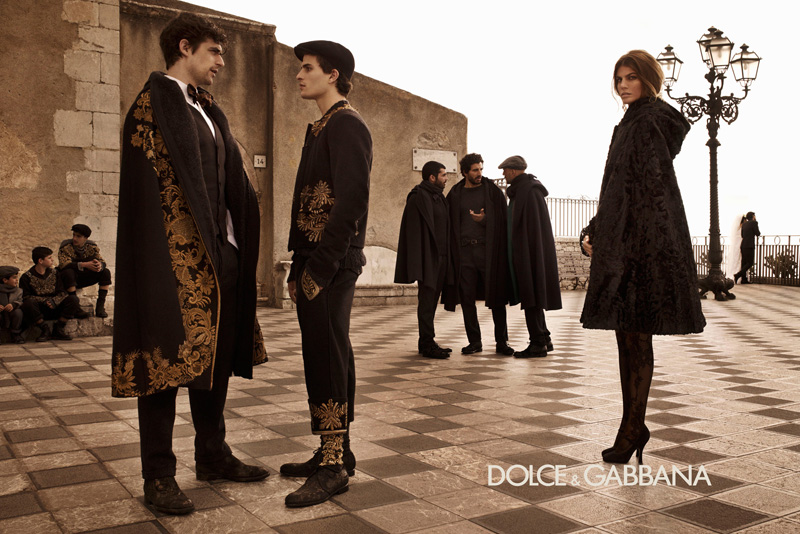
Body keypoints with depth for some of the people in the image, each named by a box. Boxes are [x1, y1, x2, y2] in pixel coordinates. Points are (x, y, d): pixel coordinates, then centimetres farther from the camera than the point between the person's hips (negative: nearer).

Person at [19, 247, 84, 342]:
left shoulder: (54, 273, 10)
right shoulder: (26, 277, -3)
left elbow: (62, 292, 4)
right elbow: (26, 297, -10)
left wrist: (54, 300, -17)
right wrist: (44, 300, -21)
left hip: (54, 308, 3)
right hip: (38, 310, -3)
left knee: (73, 299, -20)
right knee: (28, 304, -37)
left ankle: (58, 329, -14)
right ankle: (45, 329, -18)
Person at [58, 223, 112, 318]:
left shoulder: (92, 247, -3)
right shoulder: (65, 247, -15)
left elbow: (102, 262, -9)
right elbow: (63, 264, -30)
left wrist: (99, 265, -37)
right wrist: (85, 265, -41)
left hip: (85, 278, 4)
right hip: (71, 278, -4)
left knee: (106, 272, -16)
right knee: (68, 272, -38)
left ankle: (100, 306, -20)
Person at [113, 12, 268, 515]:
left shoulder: (208, 111, 20)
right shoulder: (153, 102, -3)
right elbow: (149, 183, -11)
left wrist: (233, 242, 9)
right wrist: (185, 244, -18)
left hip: (218, 248, 8)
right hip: (173, 249, -8)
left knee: (214, 353, 13)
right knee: (169, 353, -3)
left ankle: (212, 455, 26)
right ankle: (159, 475, 7)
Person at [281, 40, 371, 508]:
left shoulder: (346, 123, -9)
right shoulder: (321, 128, 21)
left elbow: (351, 200, -19)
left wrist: (319, 269, -19)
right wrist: (298, 266, 13)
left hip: (331, 266, -9)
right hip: (313, 264, 9)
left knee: (329, 359, -5)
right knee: (321, 359, 13)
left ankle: (334, 467, 4)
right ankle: (333, 452, 24)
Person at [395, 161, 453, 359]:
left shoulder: (439, 198, 17)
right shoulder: (418, 197, -10)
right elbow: (414, 231, -16)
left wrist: (446, 258, 14)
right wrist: (418, 264, -22)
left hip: (440, 257, 8)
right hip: (427, 258, -8)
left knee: (432, 300, 11)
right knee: (426, 300, -5)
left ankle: (427, 342, 17)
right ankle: (427, 344, -1)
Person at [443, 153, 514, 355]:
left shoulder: (493, 191, 5)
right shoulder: (455, 194, 10)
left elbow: (502, 221, 3)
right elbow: (450, 224, 11)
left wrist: (484, 220, -15)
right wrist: (452, 252, 1)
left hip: (488, 250, -2)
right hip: (464, 251, 2)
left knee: (496, 297, -1)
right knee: (467, 298, 2)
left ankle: (501, 341, 7)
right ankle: (474, 341, 12)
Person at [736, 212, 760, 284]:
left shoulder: (744, 224, 14)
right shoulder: (754, 223, -5)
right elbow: (758, 234, -5)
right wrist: (758, 232, 19)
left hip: (743, 245, 7)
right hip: (750, 246, -7)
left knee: (744, 262, 8)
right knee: (750, 263, -5)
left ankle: (744, 279, 6)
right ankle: (737, 275, -18)